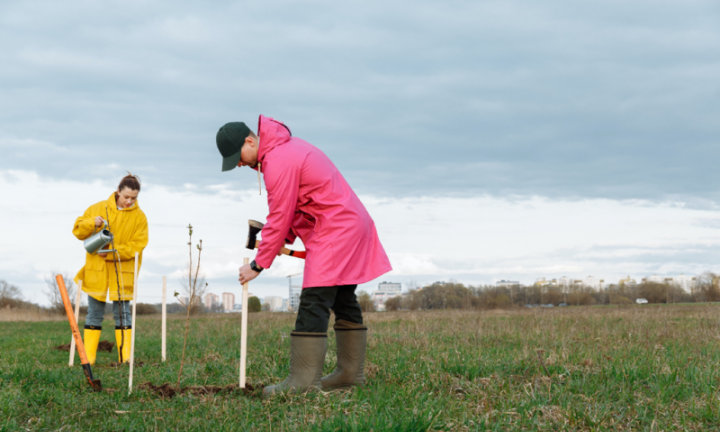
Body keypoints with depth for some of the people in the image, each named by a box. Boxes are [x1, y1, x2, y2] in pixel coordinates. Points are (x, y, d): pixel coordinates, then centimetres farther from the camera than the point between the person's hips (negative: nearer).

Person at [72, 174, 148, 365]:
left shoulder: (139, 217, -1)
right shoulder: (98, 208, 2)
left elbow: (136, 246, -7)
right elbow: (78, 230, 4)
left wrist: (111, 252, -18)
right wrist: (92, 223, -17)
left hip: (122, 274, -1)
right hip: (96, 270, 1)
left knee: (122, 313, 2)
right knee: (94, 314, 5)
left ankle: (125, 356, 4)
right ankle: (88, 358, 6)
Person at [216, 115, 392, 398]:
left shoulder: (278, 162, -18)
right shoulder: (285, 147, 15)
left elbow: (279, 219, -17)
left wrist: (257, 265, -10)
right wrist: (285, 238, 6)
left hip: (334, 231, -11)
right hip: (352, 225, 11)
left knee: (313, 303, -14)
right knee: (343, 300, 13)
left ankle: (304, 379, -17)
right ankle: (351, 372, 17)